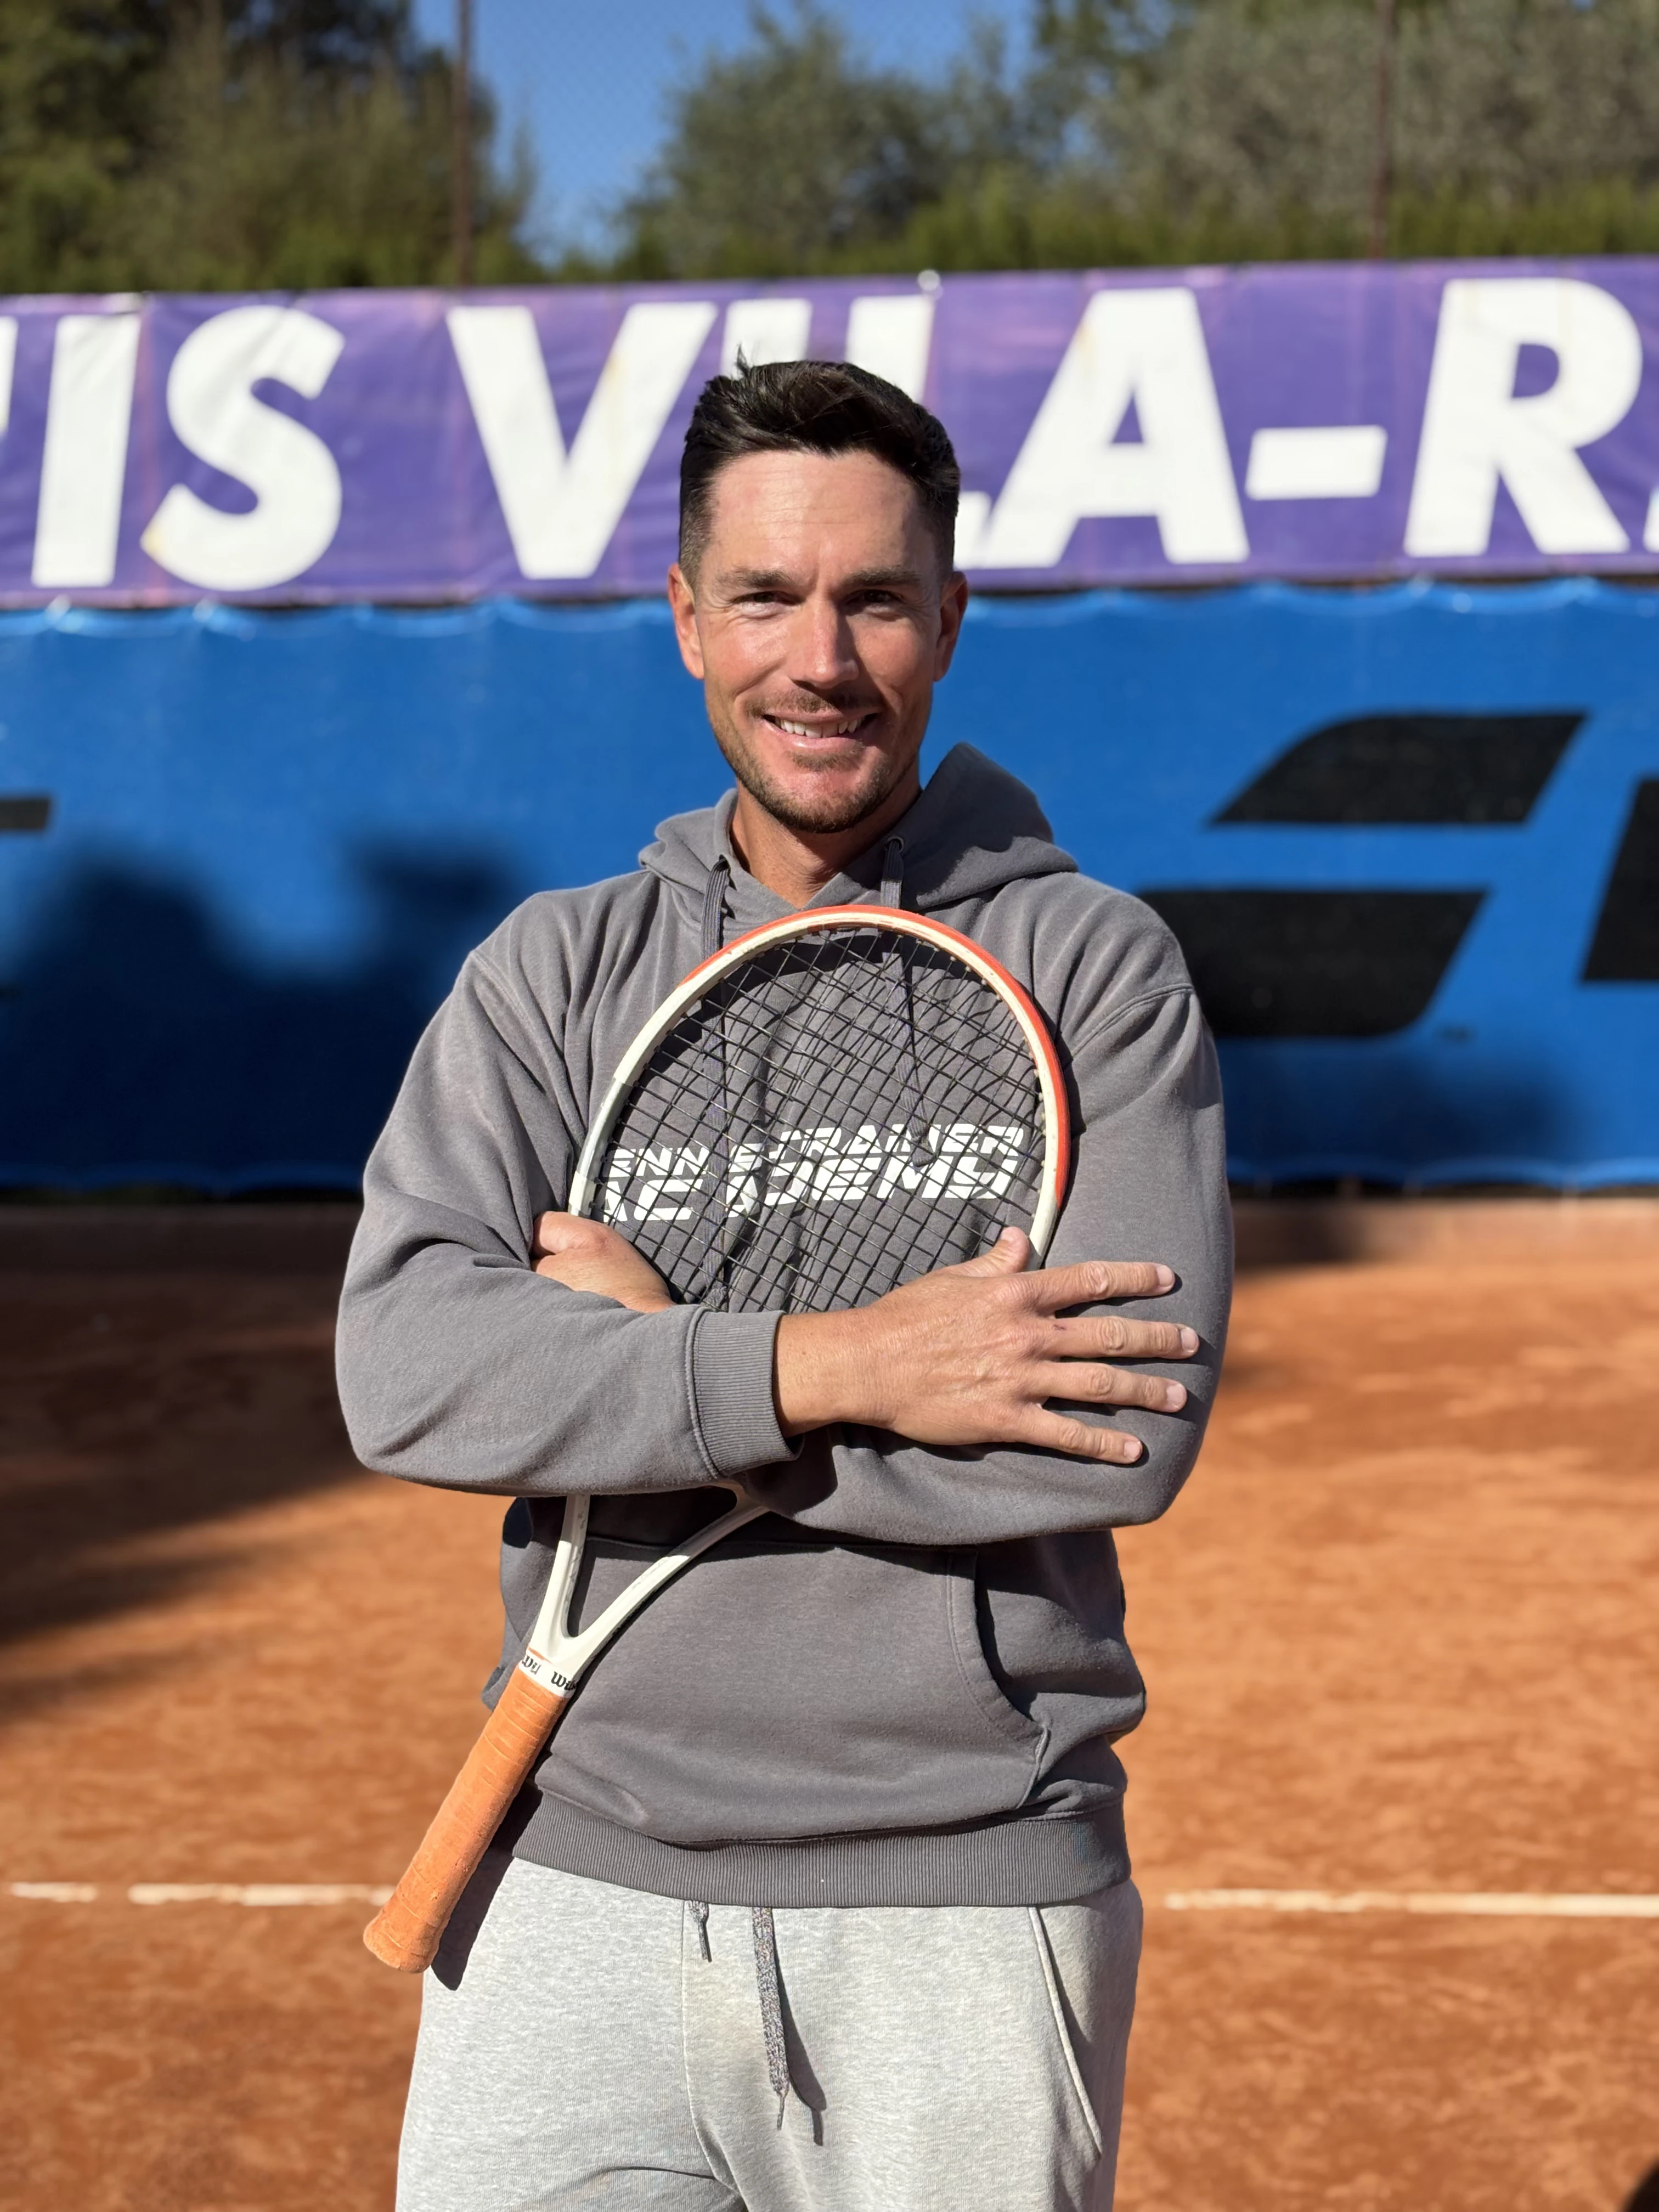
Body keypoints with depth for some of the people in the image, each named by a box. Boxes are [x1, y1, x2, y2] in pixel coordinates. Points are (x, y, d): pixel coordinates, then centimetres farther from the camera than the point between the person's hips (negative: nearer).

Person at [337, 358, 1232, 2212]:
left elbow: (1132, 1425, -13)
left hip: (972, 1904, -1)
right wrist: (835, 1366, -19)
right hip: (579, 1876, 2)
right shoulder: (553, 972, 7)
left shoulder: (1090, 965, 1)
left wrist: (650, 1345, -10)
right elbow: (404, 1366, -9)